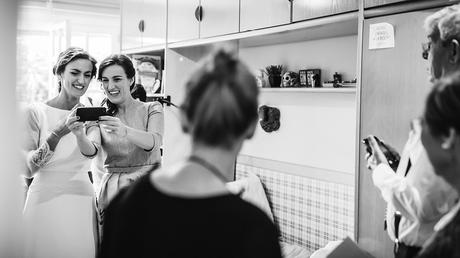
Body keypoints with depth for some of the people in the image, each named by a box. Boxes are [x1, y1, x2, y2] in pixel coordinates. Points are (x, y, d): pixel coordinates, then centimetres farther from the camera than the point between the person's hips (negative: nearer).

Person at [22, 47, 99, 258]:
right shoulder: (36, 112, -4)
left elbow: (91, 152, -13)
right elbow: (27, 169, -10)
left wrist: (79, 134, -35)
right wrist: (58, 133, -23)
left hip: (82, 203, 3)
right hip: (45, 200, -3)